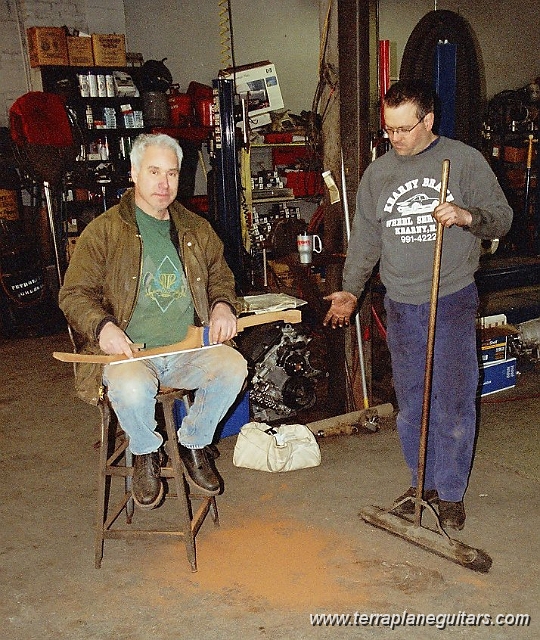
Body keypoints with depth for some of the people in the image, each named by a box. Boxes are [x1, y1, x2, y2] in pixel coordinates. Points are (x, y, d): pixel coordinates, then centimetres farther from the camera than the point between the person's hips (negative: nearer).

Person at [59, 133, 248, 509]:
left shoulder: (197, 230, 16)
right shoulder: (104, 231, 3)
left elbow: (221, 277, 27)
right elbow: (74, 294, 0)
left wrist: (222, 305, 3)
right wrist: (102, 326, -21)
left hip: (188, 349, 4)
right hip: (129, 351, -3)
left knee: (233, 366, -25)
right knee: (131, 387, -36)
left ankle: (194, 444, 4)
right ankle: (146, 453, 1)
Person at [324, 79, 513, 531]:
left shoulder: (465, 160, -1)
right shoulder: (377, 173, 9)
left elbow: (502, 218, -1)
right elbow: (365, 239, 13)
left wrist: (467, 216, -21)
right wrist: (351, 291, 5)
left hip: (453, 302, -3)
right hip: (401, 306, 3)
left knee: (454, 402, 1)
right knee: (410, 403, 10)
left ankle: (451, 491, 17)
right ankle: (422, 481, 27)